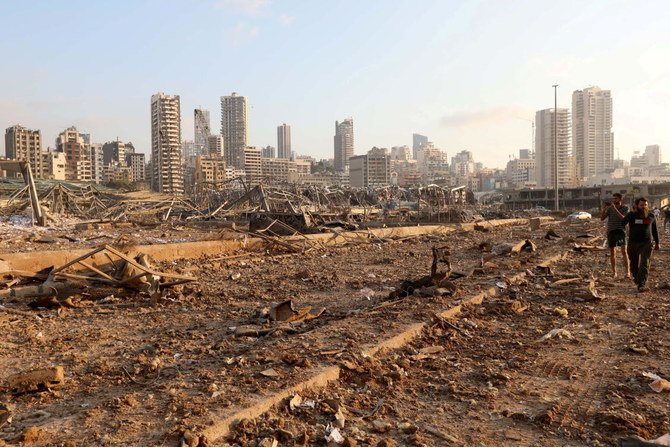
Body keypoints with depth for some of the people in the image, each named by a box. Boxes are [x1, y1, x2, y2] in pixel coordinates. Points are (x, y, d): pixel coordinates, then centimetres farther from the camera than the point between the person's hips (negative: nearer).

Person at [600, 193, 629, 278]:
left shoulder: (625, 208, -2)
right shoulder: (610, 208, 4)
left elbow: (623, 218, -18)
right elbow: (602, 218, -1)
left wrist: (615, 209, -24)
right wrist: (604, 208, -13)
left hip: (620, 230, -3)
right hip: (610, 231, 3)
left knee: (624, 251, -16)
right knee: (612, 252, 8)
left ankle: (627, 271, -13)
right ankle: (614, 272, 18)